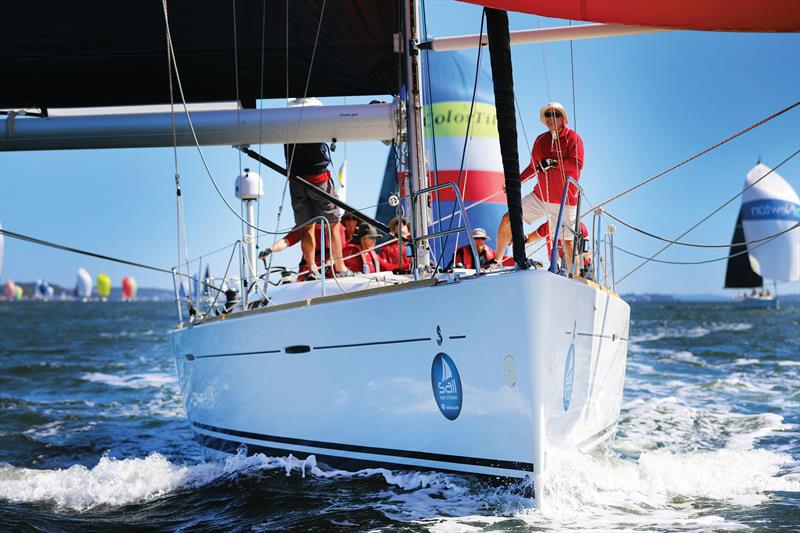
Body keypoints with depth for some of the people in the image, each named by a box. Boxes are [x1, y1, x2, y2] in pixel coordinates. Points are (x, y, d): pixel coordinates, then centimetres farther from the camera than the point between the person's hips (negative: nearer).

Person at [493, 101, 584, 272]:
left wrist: (552, 162, -26)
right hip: (539, 197, 5)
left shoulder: (572, 137, -7)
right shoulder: (541, 140, 9)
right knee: (508, 219, -1)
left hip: (565, 201, -5)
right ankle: (496, 261, 11)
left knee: (567, 242, -4)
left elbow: (577, 163, -20)